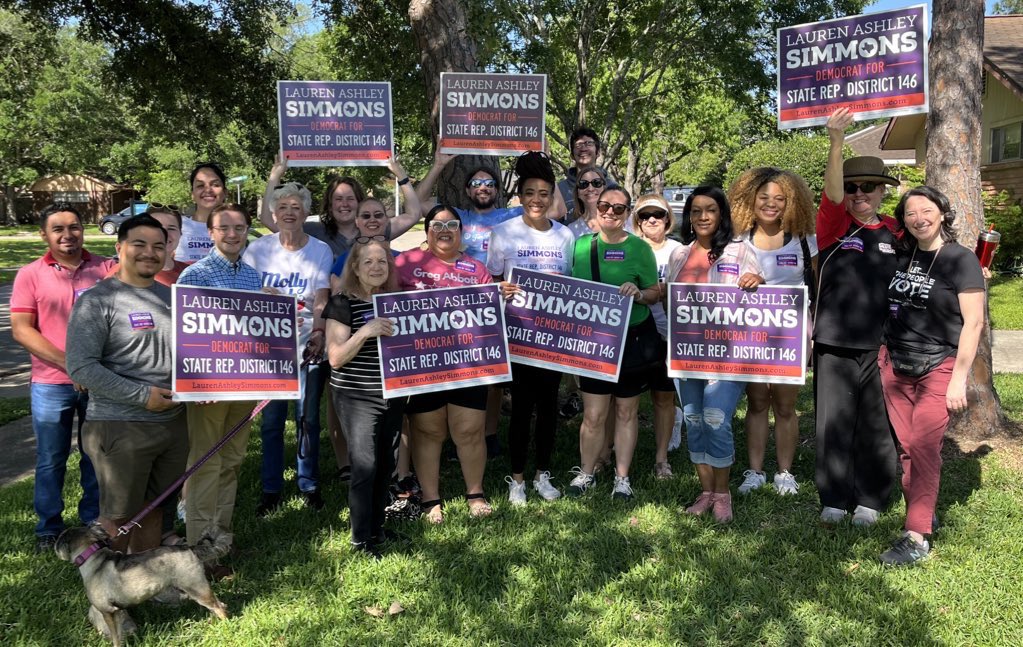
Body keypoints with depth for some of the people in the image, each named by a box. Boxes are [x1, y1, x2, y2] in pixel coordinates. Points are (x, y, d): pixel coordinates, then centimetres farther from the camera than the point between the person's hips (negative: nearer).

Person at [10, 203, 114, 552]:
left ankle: (95, 520, 27)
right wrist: (68, 364, -17)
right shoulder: (30, 275, -1)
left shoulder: (107, 269, 1)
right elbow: (21, 329, -7)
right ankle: (49, 527, 24)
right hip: (51, 384, -1)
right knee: (51, 459, 9)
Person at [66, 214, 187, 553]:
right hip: (120, 428, -6)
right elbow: (81, 368, -17)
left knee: (153, 507, 18)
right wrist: (142, 395, -19)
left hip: (174, 421, 6)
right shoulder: (97, 301, -10)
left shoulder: (170, 296, 10)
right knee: (118, 515, 6)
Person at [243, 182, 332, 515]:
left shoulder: (321, 250, 2)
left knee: (308, 418, 4)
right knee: (271, 419, 3)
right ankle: (271, 488, 17)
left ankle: (309, 484, 21)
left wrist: (318, 331, -22)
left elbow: (321, 299, -7)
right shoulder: (258, 248, 4)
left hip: (308, 345, 0)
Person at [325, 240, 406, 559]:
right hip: (357, 397, -5)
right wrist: (366, 331, -25)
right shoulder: (343, 303, -7)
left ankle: (377, 529, 28)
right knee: (364, 467, -7)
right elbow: (335, 357, -13)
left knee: (385, 465, 12)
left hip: (392, 395, 6)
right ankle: (361, 541, 6)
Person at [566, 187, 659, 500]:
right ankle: (585, 472, 22)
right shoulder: (581, 245, 1)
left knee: (626, 412, 12)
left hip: (632, 339, -1)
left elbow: (656, 292, -1)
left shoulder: (640, 248, -4)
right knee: (593, 415, 1)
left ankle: (622, 476, 26)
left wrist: (638, 293, -21)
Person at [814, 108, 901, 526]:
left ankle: (869, 499, 23)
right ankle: (834, 499, 17)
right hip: (834, 345, -2)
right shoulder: (834, 227, 1)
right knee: (833, 424, 4)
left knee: (876, 427, 9)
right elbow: (831, 192, -18)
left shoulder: (895, 234, 9)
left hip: (880, 347, 2)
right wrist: (837, 141, -31)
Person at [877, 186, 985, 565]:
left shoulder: (961, 260, -5)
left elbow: (973, 322, -8)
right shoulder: (900, 255, 8)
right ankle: (923, 514, 22)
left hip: (938, 368, -4)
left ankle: (916, 537, -5)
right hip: (894, 365, 5)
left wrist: (959, 378, -12)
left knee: (923, 448, -9)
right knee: (907, 447, 7)